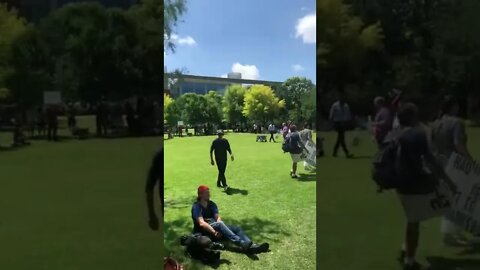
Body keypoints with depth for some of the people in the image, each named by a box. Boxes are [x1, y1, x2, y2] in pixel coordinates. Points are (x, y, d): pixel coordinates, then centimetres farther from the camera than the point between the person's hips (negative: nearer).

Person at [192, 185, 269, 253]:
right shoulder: (196, 206, -8)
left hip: (215, 228, 7)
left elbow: (218, 217, -3)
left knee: (237, 229, -14)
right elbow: (201, 223, -22)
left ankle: (250, 246, -40)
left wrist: (219, 230, -23)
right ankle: (243, 244, -49)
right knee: (219, 224, -34)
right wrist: (215, 232, -31)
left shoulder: (212, 204, 12)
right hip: (203, 232, -7)